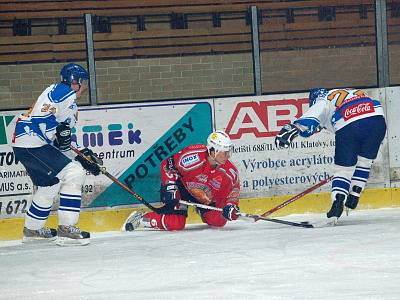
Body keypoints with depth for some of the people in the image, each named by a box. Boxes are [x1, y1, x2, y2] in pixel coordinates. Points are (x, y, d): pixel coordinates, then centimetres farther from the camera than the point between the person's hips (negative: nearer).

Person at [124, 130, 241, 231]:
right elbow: (167, 164, -21)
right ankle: (139, 218, -2)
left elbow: (234, 189, -2)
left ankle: (200, 210, 29)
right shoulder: (193, 156, -33)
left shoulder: (229, 171, -18)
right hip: (180, 185, -6)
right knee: (176, 224, -23)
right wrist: (169, 187, -26)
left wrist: (231, 205, -21)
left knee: (218, 221, -7)